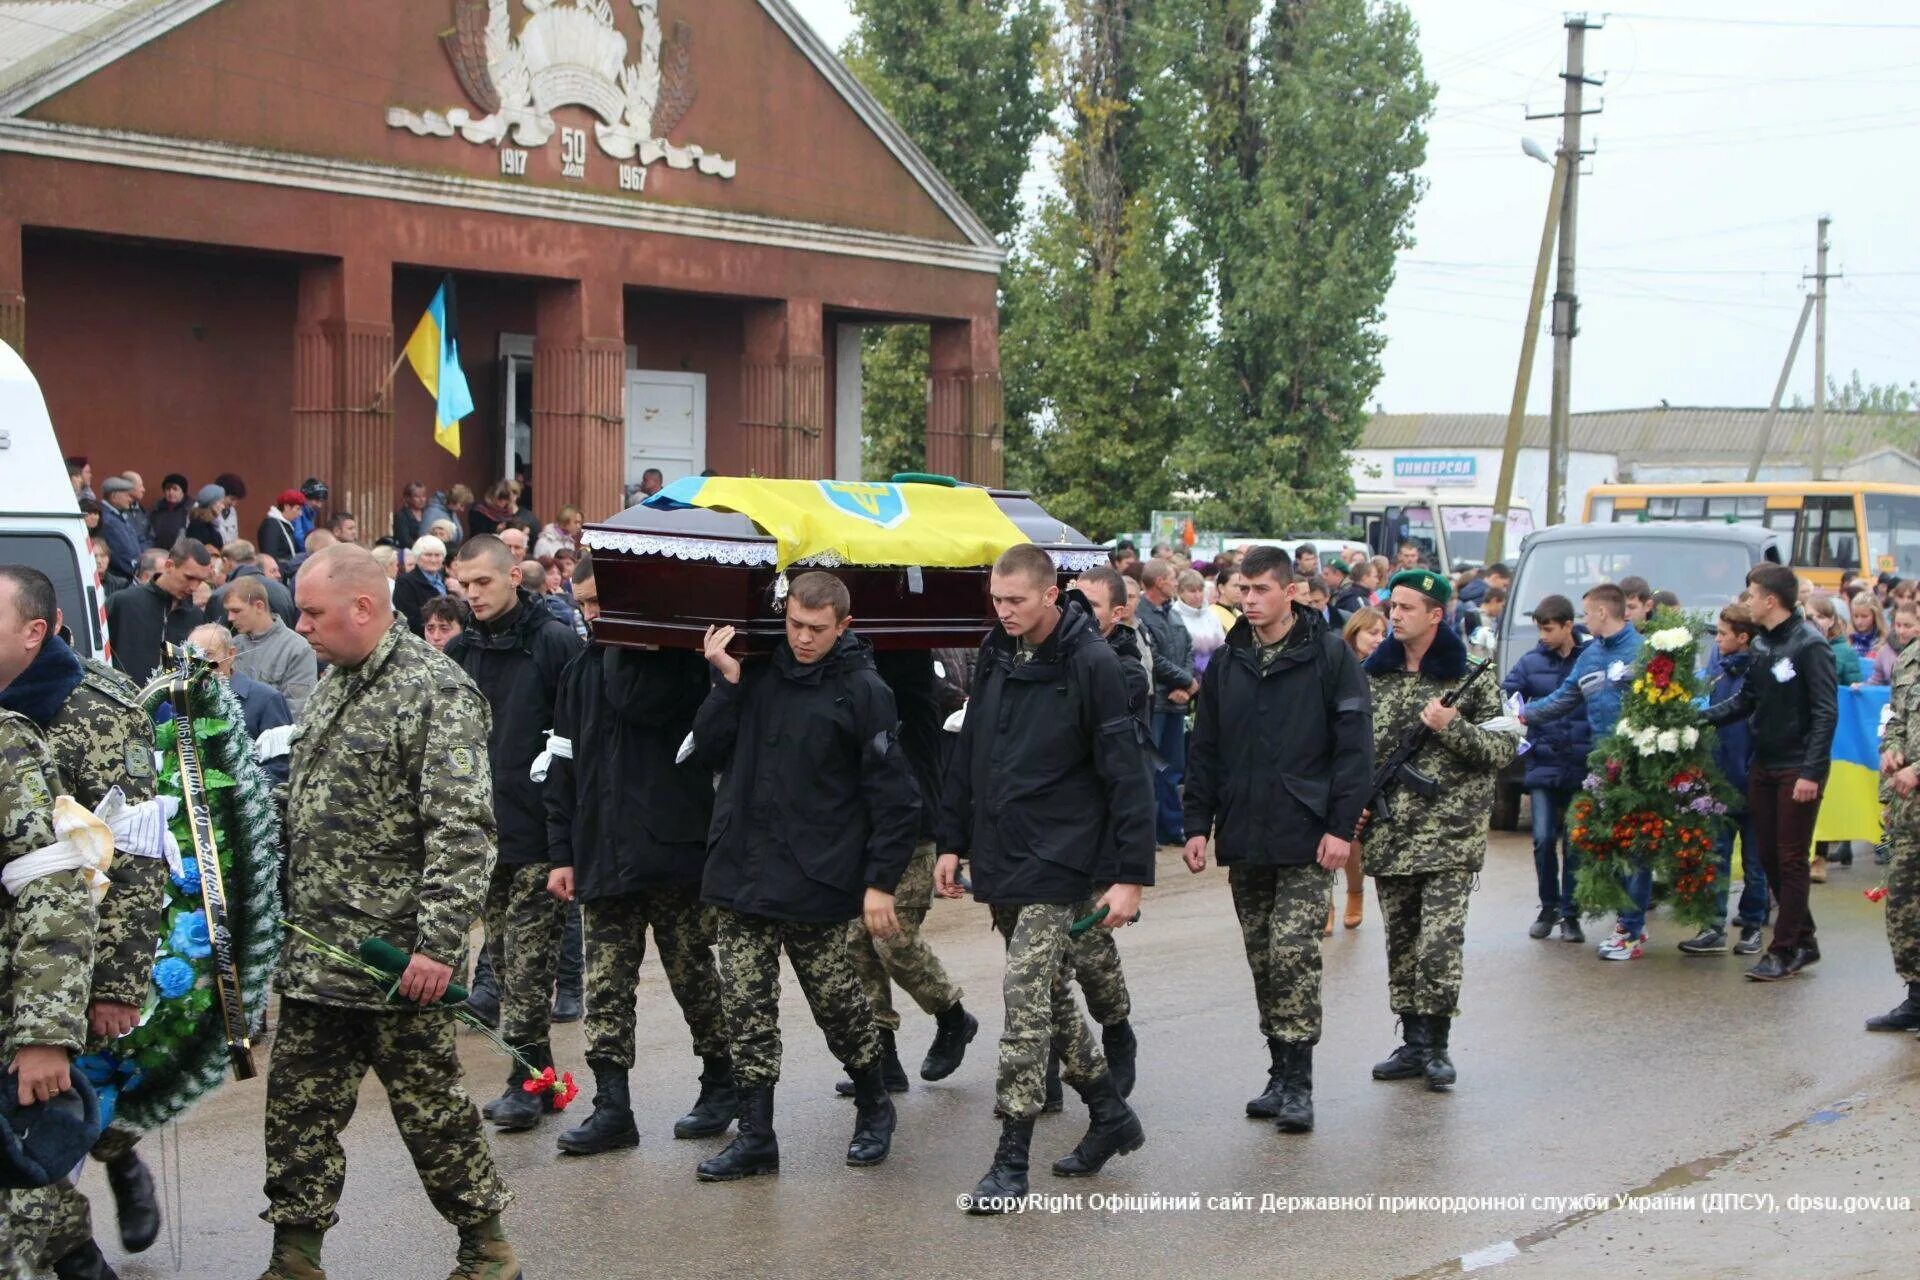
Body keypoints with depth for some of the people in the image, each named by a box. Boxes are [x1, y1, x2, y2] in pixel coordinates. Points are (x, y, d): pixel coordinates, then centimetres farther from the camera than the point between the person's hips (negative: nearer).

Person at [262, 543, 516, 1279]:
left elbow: (462, 830, -21)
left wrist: (439, 942, -24)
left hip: (394, 956, -8)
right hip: (312, 949, 8)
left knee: (430, 1102, 4)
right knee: (299, 1106, 11)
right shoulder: (335, 682, 12)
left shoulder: (436, 691, -15)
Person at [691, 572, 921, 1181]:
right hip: (740, 873, 4)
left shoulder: (863, 690, -7)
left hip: (816, 880, -4)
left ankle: (873, 1107, 30)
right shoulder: (757, 672, 6)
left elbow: (893, 794, -7)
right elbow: (710, 750, 6)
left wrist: (881, 880, -11)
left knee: (836, 1000, 7)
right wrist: (726, 681, -5)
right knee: (746, 1006, 3)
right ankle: (755, 1136, 11)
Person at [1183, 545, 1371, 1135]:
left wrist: (1341, 826, -11)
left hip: (1305, 841, -5)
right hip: (1243, 841, 5)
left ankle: (1297, 1080, -4)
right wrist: (1198, 824, 7)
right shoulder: (1228, 663, 11)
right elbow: (1204, 750, 14)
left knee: (1293, 954, -11)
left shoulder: (1329, 654, -4)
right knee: (1262, 960, 9)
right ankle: (1281, 1073, 18)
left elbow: (1355, 746, -6)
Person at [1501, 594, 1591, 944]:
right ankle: (1548, 907, 17)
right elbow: (1505, 695, 0)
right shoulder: (1531, 662, 3)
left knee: (1575, 844, 6)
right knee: (1544, 839, -2)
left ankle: (1570, 914, 18)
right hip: (1543, 764, 1)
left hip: (1581, 768, -1)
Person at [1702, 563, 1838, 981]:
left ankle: (1784, 951, 2)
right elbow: (1746, 700, 14)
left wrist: (1811, 771, -20)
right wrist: (1703, 717, -1)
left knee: (1791, 860, -3)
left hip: (1797, 770, -8)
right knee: (1768, 856, 10)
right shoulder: (1762, 645, 11)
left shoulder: (1809, 645, -13)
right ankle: (1803, 940, 21)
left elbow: (1826, 712, -15)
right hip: (1764, 766, 8)